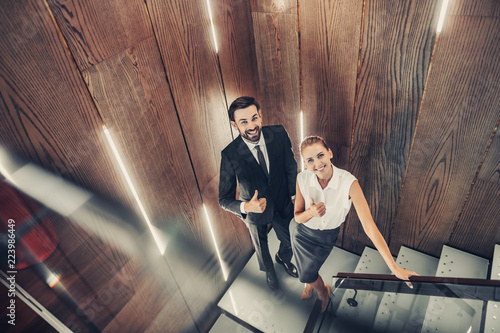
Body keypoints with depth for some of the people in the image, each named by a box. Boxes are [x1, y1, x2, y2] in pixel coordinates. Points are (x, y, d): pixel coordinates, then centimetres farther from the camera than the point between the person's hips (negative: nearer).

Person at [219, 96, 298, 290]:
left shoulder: (279, 134, -24)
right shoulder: (229, 155, -31)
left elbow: (290, 167, -6)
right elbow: (224, 199, -25)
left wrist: (294, 194, -1)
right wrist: (246, 207, -43)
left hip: (283, 205, 2)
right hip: (254, 211, -2)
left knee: (289, 242, 28)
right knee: (261, 247, 27)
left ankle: (283, 258, 67)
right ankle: (269, 271, 64)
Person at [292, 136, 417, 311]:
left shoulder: (348, 183, -32)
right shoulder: (302, 179, -25)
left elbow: (369, 226, -33)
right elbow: (298, 217, -14)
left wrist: (394, 267, -35)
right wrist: (310, 213, -38)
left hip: (327, 236, -1)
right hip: (302, 231, 2)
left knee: (307, 274, 11)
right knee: (306, 274, 20)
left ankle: (323, 292, 50)